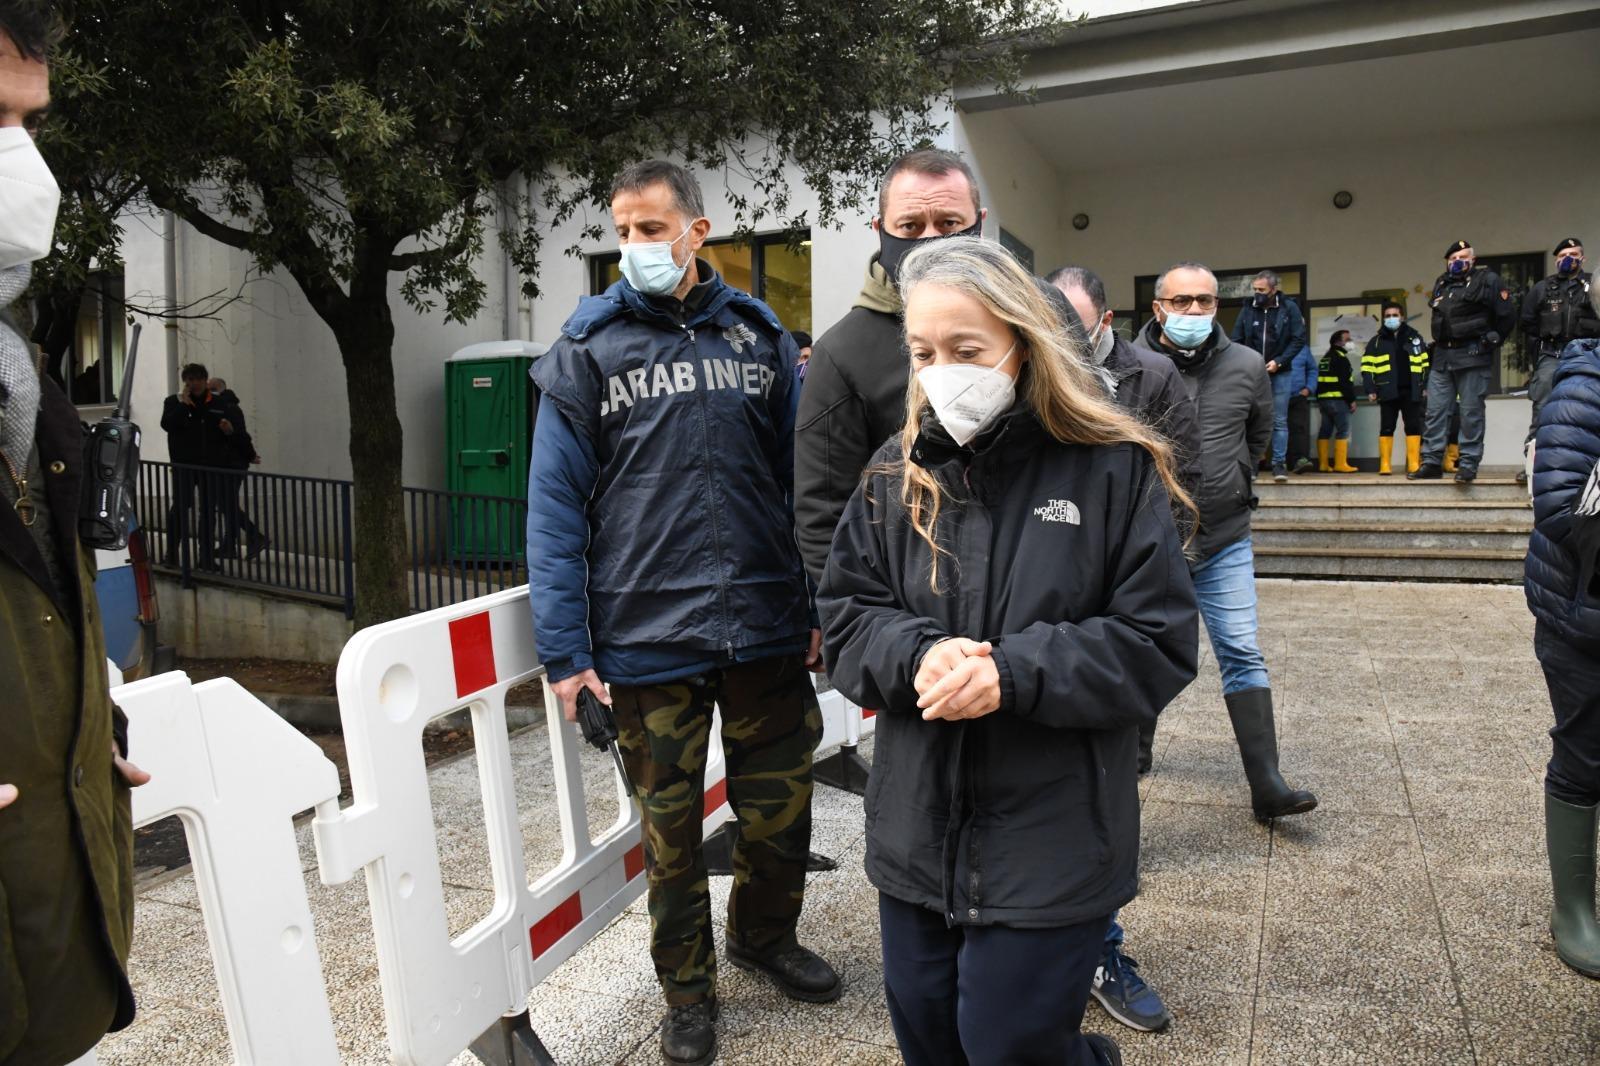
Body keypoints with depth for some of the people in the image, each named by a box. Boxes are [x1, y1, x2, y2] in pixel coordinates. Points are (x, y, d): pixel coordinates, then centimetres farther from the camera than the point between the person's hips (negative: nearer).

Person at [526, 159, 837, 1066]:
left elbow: (801, 480, 8)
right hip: (647, 641, -2)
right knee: (671, 826, 13)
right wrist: (566, 649, -7)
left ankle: (765, 936, 45)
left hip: (768, 630, 2)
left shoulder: (760, 335, 6)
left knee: (782, 806, 15)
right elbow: (556, 508, -3)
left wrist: (821, 608, 5)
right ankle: (688, 987, 37)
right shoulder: (586, 351, 0)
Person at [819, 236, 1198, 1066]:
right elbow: (846, 616, 2)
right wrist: (915, 656, -19)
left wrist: (1013, 671, -23)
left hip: (1051, 848, -4)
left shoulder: (1114, 468, -10)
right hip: (915, 835, 5)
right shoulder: (897, 472, 1)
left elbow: (1159, 646, -11)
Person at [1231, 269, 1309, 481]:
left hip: (1280, 373, -1)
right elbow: (1236, 341, 2)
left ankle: (1279, 464, 8)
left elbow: (1298, 340, -4)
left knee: (1279, 421, 3)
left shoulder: (1289, 308, -3)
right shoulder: (1248, 309, 1)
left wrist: (1279, 361, -13)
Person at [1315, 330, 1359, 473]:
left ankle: (1323, 464, 6)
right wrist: (1352, 400, -11)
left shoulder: (1325, 358, 19)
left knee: (1325, 430, 7)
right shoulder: (1341, 358, -8)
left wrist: (1319, 400, 22)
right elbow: (1345, 382, -15)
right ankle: (1340, 464, -11)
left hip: (1323, 398, 9)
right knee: (1343, 430, -7)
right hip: (1338, 399, -9)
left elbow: (1319, 380, 20)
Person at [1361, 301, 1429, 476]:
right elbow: (1367, 367, 2)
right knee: (1386, 428, 0)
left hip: (1411, 391, 1)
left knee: (1413, 427, 0)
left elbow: (1425, 363, 12)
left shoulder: (1414, 337, 11)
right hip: (1388, 392, -1)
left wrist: (1425, 386, 4)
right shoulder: (1377, 341, 6)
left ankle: (1414, 463, 4)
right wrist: (1370, 390, -7)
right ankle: (1384, 464, 3)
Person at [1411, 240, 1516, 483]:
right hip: (1442, 357, 6)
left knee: (1471, 412, -3)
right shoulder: (1441, 284, 16)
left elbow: (1507, 315, -2)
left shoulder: (1487, 280, -1)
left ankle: (1469, 464, 0)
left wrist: (1491, 342, -1)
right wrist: (1442, 344, 15)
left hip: (1472, 356, -6)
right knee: (1435, 411, 3)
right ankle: (1431, 462, 6)